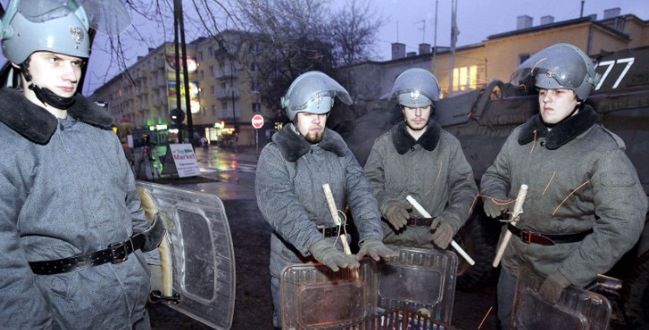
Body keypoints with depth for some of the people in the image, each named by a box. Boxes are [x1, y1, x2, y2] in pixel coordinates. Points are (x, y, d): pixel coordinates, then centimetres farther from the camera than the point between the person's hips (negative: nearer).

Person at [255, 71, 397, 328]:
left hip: (335, 251, 4)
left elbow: (359, 190, -10)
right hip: (292, 257, -3)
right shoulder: (274, 154, -13)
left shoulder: (338, 147, 1)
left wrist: (371, 236, -27)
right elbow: (280, 205, -28)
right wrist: (317, 245, -42)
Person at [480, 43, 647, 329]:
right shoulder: (521, 135, -1)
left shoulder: (603, 151, -18)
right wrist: (495, 197, -13)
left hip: (565, 261, -4)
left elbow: (622, 225, -21)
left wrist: (568, 274, -23)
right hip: (514, 256, 5)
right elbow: (495, 174, 10)